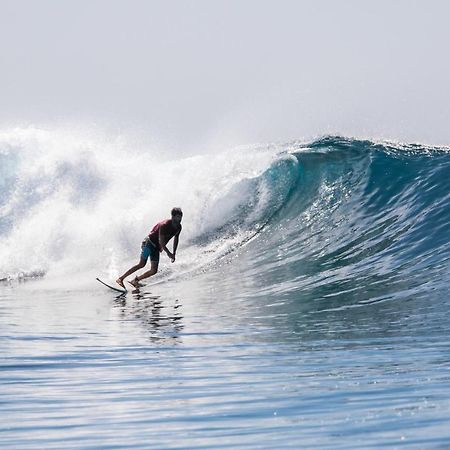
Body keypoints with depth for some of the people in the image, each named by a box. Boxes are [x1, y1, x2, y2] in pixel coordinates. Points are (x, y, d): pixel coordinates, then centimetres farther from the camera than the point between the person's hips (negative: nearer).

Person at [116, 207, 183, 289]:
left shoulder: (178, 227, 2)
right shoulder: (165, 225, -22)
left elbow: (176, 239, 18)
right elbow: (161, 241, -23)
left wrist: (174, 254, 15)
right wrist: (168, 253, -19)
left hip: (157, 248, 8)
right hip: (149, 242, -7)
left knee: (154, 271, -5)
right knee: (142, 264, -20)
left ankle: (135, 280, 5)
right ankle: (121, 279, -17)